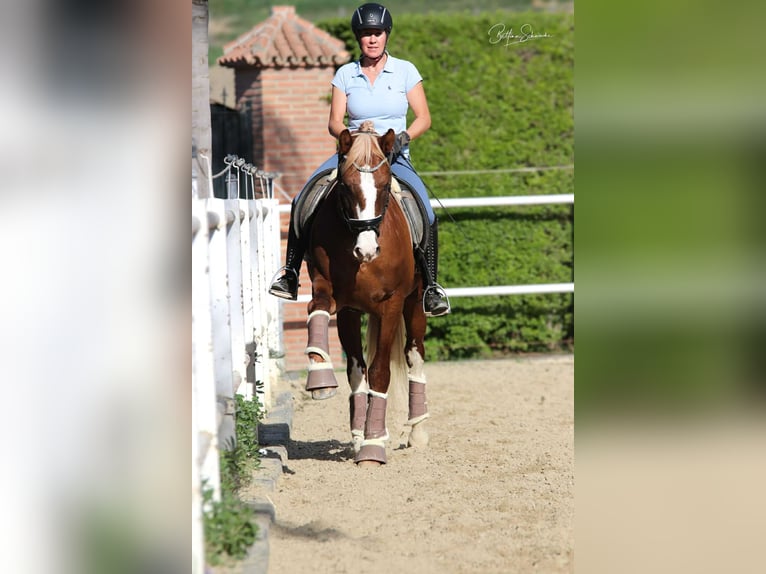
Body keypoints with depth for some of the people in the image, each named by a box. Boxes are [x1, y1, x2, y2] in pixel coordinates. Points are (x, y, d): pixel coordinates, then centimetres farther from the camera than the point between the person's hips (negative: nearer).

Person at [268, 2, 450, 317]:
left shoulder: (405, 71, 2)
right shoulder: (345, 74, 5)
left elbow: (424, 118, 1)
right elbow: (334, 122, 2)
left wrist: (403, 137, -18)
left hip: (395, 158, -1)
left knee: (425, 212, -26)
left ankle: (431, 285, -14)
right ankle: (290, 272, -9)